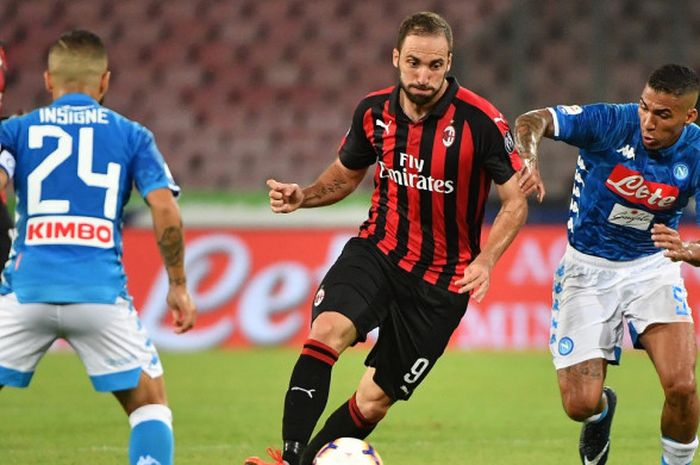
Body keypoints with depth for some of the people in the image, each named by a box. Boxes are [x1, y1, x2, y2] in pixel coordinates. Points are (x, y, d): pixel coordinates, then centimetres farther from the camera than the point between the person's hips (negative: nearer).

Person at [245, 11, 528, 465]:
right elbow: (346, 173, 16)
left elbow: (516, 200, -10)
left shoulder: (481, 121, -16)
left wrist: (485, 261, -26)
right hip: (376, 252, 2)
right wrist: (302, 196, -5)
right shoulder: (374, 111, -2)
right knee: (327, 331, -27)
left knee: (374, 401, 1)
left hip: (441, 279, -2)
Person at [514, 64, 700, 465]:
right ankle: (603, 410, 34)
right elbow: (532, 121, -27)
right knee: (580, 405, -6)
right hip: (588, 268, -1)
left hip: (653, 266, 1)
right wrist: (530, 160, -49)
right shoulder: (612, 123, -20)